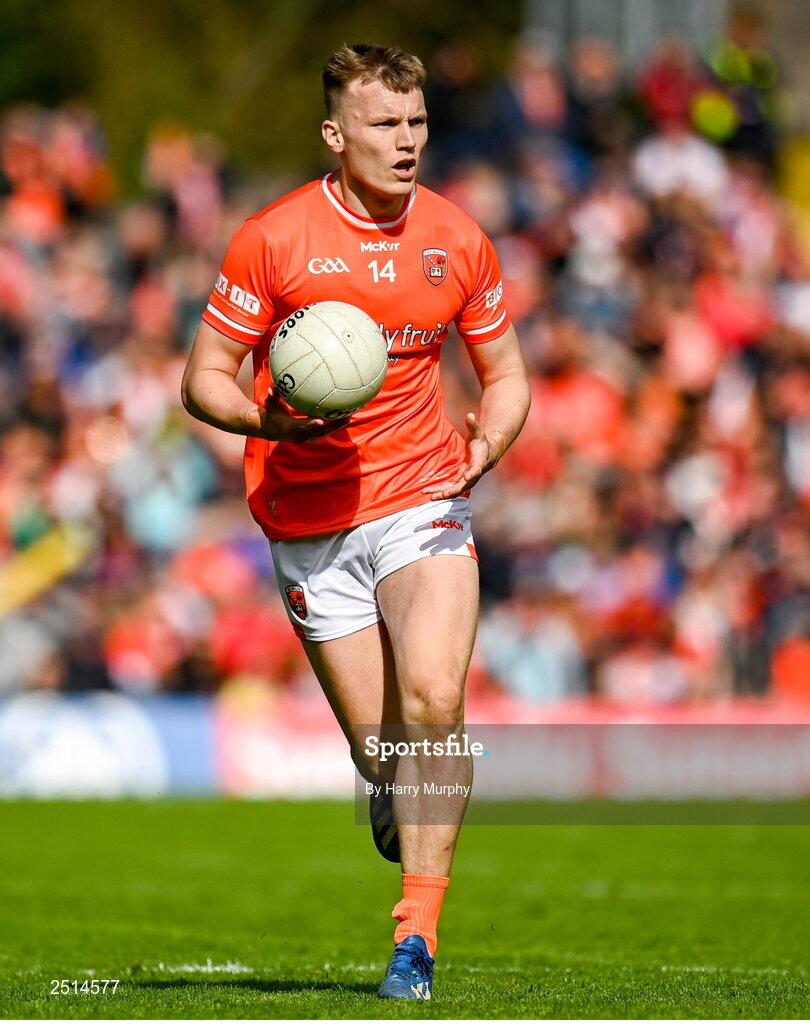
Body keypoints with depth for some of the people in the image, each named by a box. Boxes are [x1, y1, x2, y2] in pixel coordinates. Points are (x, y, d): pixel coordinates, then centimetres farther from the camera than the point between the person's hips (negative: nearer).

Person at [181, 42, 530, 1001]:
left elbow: (505, 373, 15)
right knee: (378, 744, -1)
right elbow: (204, 377, -1)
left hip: (422, 498, 1)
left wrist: (488, 439, -7)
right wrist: (267, 419, -22)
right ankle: (393, 802, 38)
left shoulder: (457, 239, 3)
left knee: (433, 701, -21)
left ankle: (417, 928, -14)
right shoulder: (273, 238, -5)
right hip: (307, 518, -1)